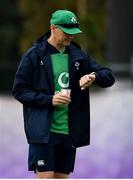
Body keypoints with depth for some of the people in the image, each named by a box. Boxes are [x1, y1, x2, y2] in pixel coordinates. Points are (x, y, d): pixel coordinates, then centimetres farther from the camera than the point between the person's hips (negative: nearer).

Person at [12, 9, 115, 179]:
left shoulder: (79, 56, 8)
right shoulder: (34, 55, -5)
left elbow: (109, 77, 10)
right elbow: (19, 90, -4)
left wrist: (94, 77, -14)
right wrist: (49, 99, -16)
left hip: (69, 131, 5)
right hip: (43, 129, -5)